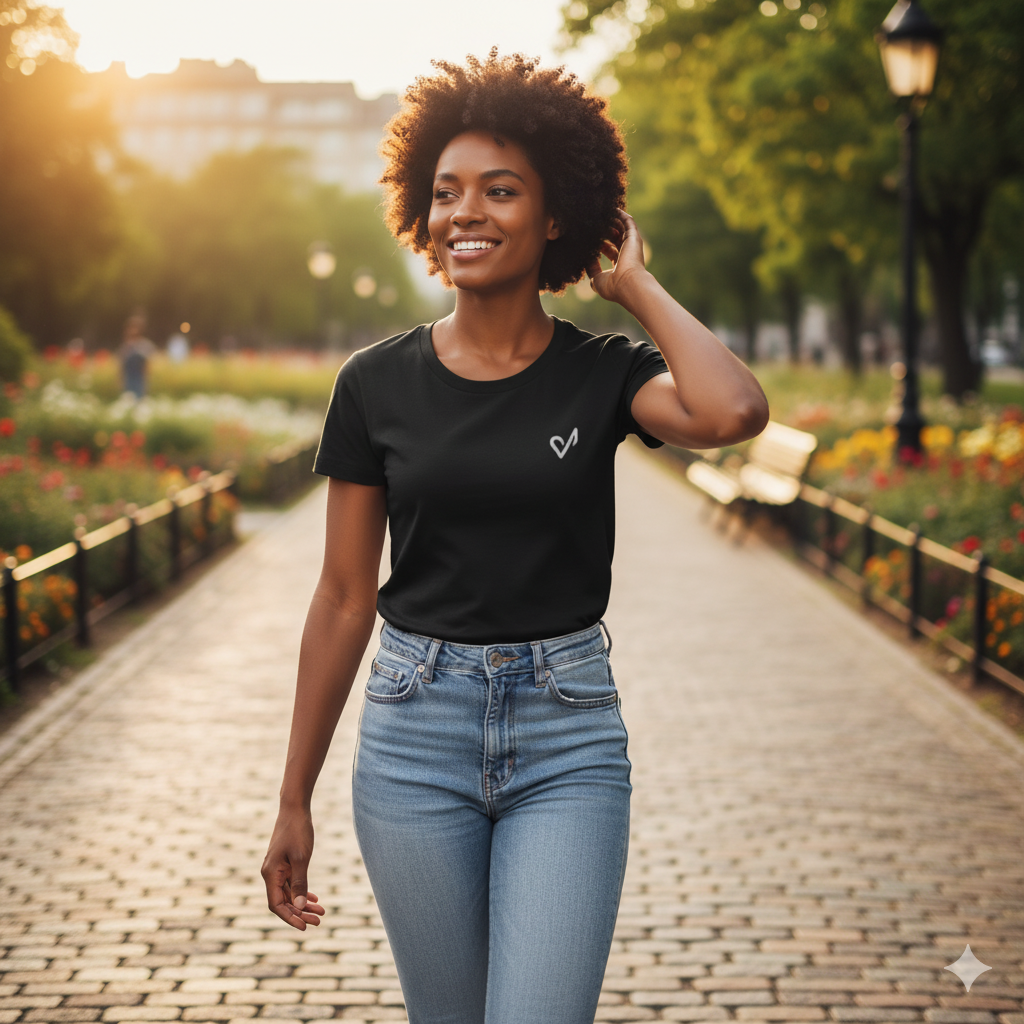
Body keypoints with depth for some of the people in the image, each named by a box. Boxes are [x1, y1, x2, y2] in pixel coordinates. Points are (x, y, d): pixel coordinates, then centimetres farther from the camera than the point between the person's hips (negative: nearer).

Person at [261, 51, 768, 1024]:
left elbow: (732, 413, -25)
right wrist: (293, 803, 5)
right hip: (416, 733, 1)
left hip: (567, 735, -1)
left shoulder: (605, 374, -2)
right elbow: (344, 598, 4)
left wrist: (635, 287, -8)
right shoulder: (376, 384, 0)